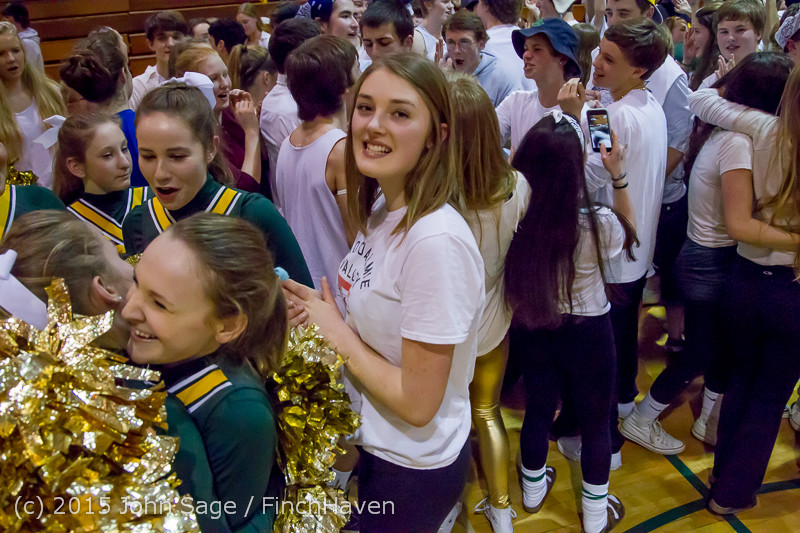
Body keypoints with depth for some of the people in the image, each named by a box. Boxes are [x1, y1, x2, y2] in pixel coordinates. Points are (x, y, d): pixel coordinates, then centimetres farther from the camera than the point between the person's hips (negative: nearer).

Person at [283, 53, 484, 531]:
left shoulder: (437, 241, -29)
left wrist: (335, 331, -16)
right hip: (371, 443, 8)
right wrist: (321, 309, -9)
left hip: (412, 471, -8)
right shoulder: (379, 210, -2)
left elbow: (417, 402, -24)